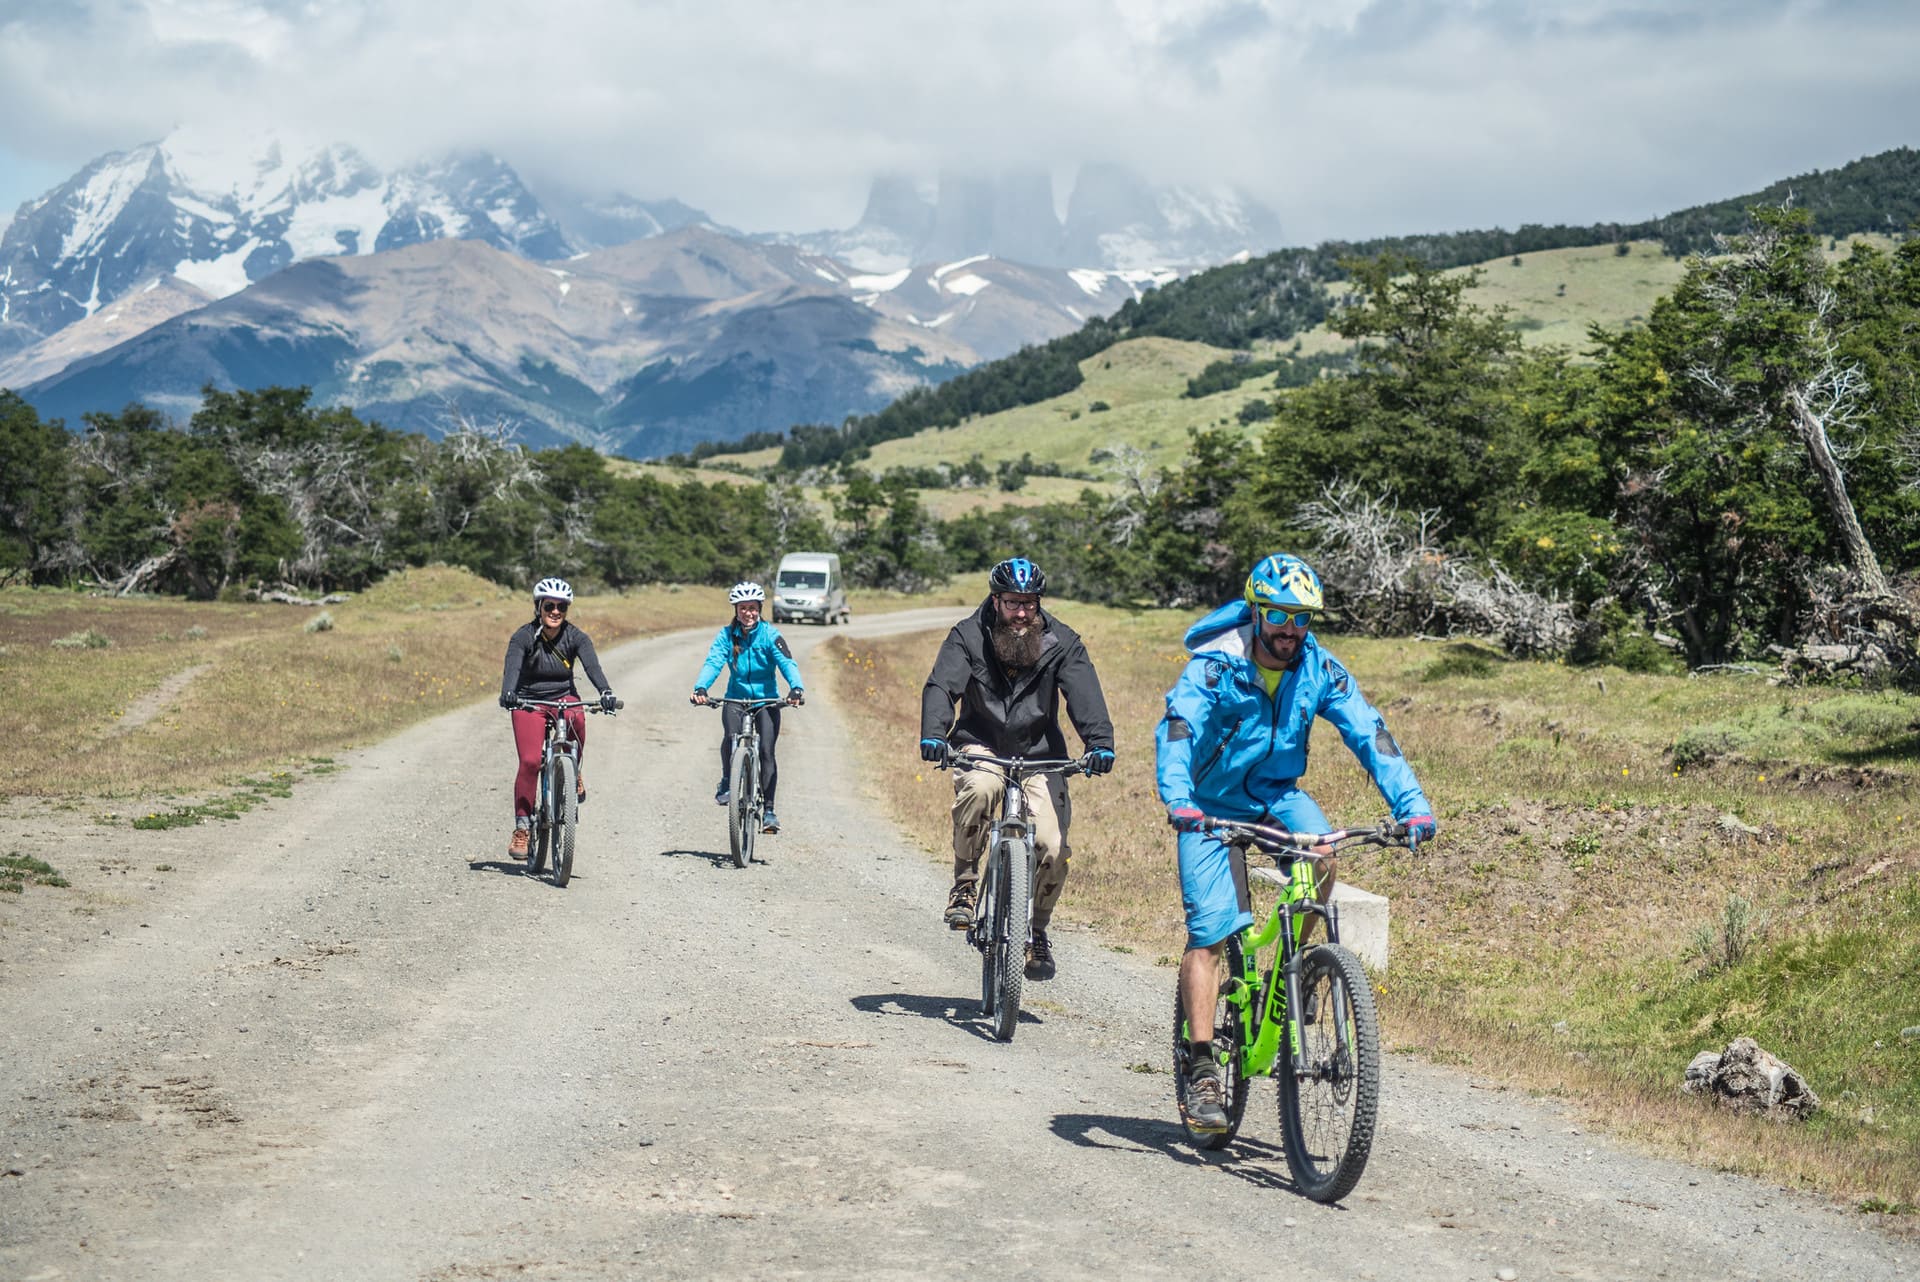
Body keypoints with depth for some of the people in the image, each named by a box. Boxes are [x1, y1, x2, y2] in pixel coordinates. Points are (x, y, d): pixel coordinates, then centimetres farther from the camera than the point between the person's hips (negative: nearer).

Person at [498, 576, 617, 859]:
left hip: (564, 697, 1)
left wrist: (605, 692, -43)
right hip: (529, 702, -1)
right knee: (530, 762, -18)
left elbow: (592, 666, -23)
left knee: (576, 718, -35)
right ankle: (522, 828, -8)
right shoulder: (523, 638, -12)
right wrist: (507, 694, -49)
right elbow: (512, 668, -28)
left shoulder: (576, 637, -8)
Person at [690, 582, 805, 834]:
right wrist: (700, 688, -36)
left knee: (766, 751, -12)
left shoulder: (770, 634, -9)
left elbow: (787, 663, -20)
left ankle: (768, 811, -3)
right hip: (736, 698, 1)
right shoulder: (726, 635, -4)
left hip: (767, 699, -1)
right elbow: (713, 662, -17)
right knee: (731, 736, -27)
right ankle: (726, 781, 0)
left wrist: (796, 688, -40)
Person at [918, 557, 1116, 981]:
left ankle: (1038, 929, 12)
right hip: (981, 746, -1)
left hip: (1039, 754, 1)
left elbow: (1084, 694, -17)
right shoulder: (968, 636, -7)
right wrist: (933, 735, -39)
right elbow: (942, 685, -20)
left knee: (1052, 848, -14)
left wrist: (1099, 743, -35)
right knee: (980, 788, -36)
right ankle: (964, 882, -15)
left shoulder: (1061, 642, -5)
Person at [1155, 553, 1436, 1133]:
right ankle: (1202, 1070, -10)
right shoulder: (1215, 664, -22)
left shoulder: (1319, 669, -11)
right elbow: (1176, 729, -35)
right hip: (1211, 803, -3)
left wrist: (1411, 804, -28)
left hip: (1274, 792, 3)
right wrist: (1178, 800, -52)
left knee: (1323, 855, -28)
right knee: (1208, 931, -12)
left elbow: (1370, 734, -15)